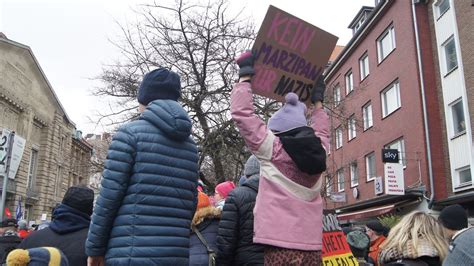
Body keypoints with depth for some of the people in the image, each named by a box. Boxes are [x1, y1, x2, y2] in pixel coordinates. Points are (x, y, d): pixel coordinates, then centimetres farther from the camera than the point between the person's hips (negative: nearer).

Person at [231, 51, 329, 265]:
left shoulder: (272, 149, -4)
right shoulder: (318, 153, 10)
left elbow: (241, 112, 2)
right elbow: (321, 132, 34)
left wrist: (245, 75, 12)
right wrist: (317, 100, 43)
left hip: (281, 244, -5)